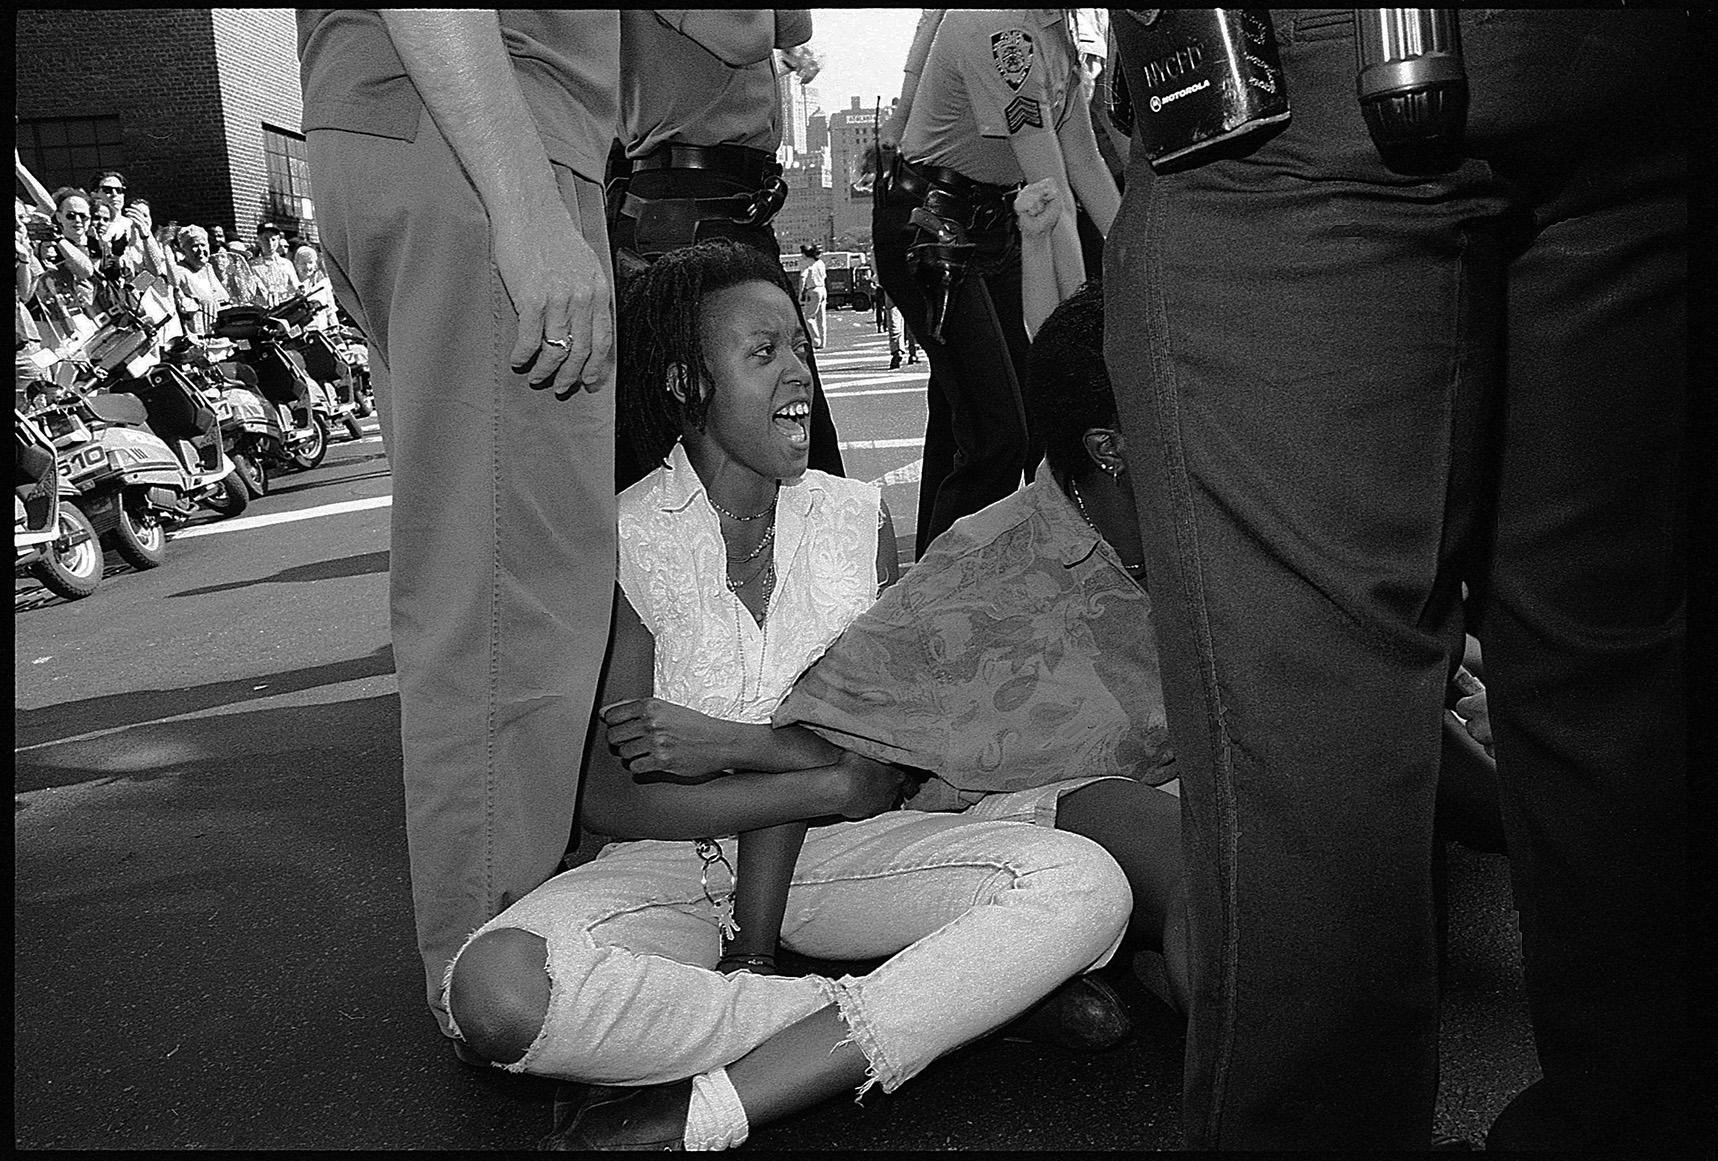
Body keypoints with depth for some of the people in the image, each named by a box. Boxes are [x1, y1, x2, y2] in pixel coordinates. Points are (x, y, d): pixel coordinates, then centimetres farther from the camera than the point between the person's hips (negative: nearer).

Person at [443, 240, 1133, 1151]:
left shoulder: (856, 516, 2)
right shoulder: (623, 540, -8)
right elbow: (607, 796, -13)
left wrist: (727, 742, -16)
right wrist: (828, 783, -15)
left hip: (835, 852, 3)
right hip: (671, 865, -2)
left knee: (1085, 886, -22)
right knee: (496, 988, -32)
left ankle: (697, 1115, -27)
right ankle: (941, 1008, -24)